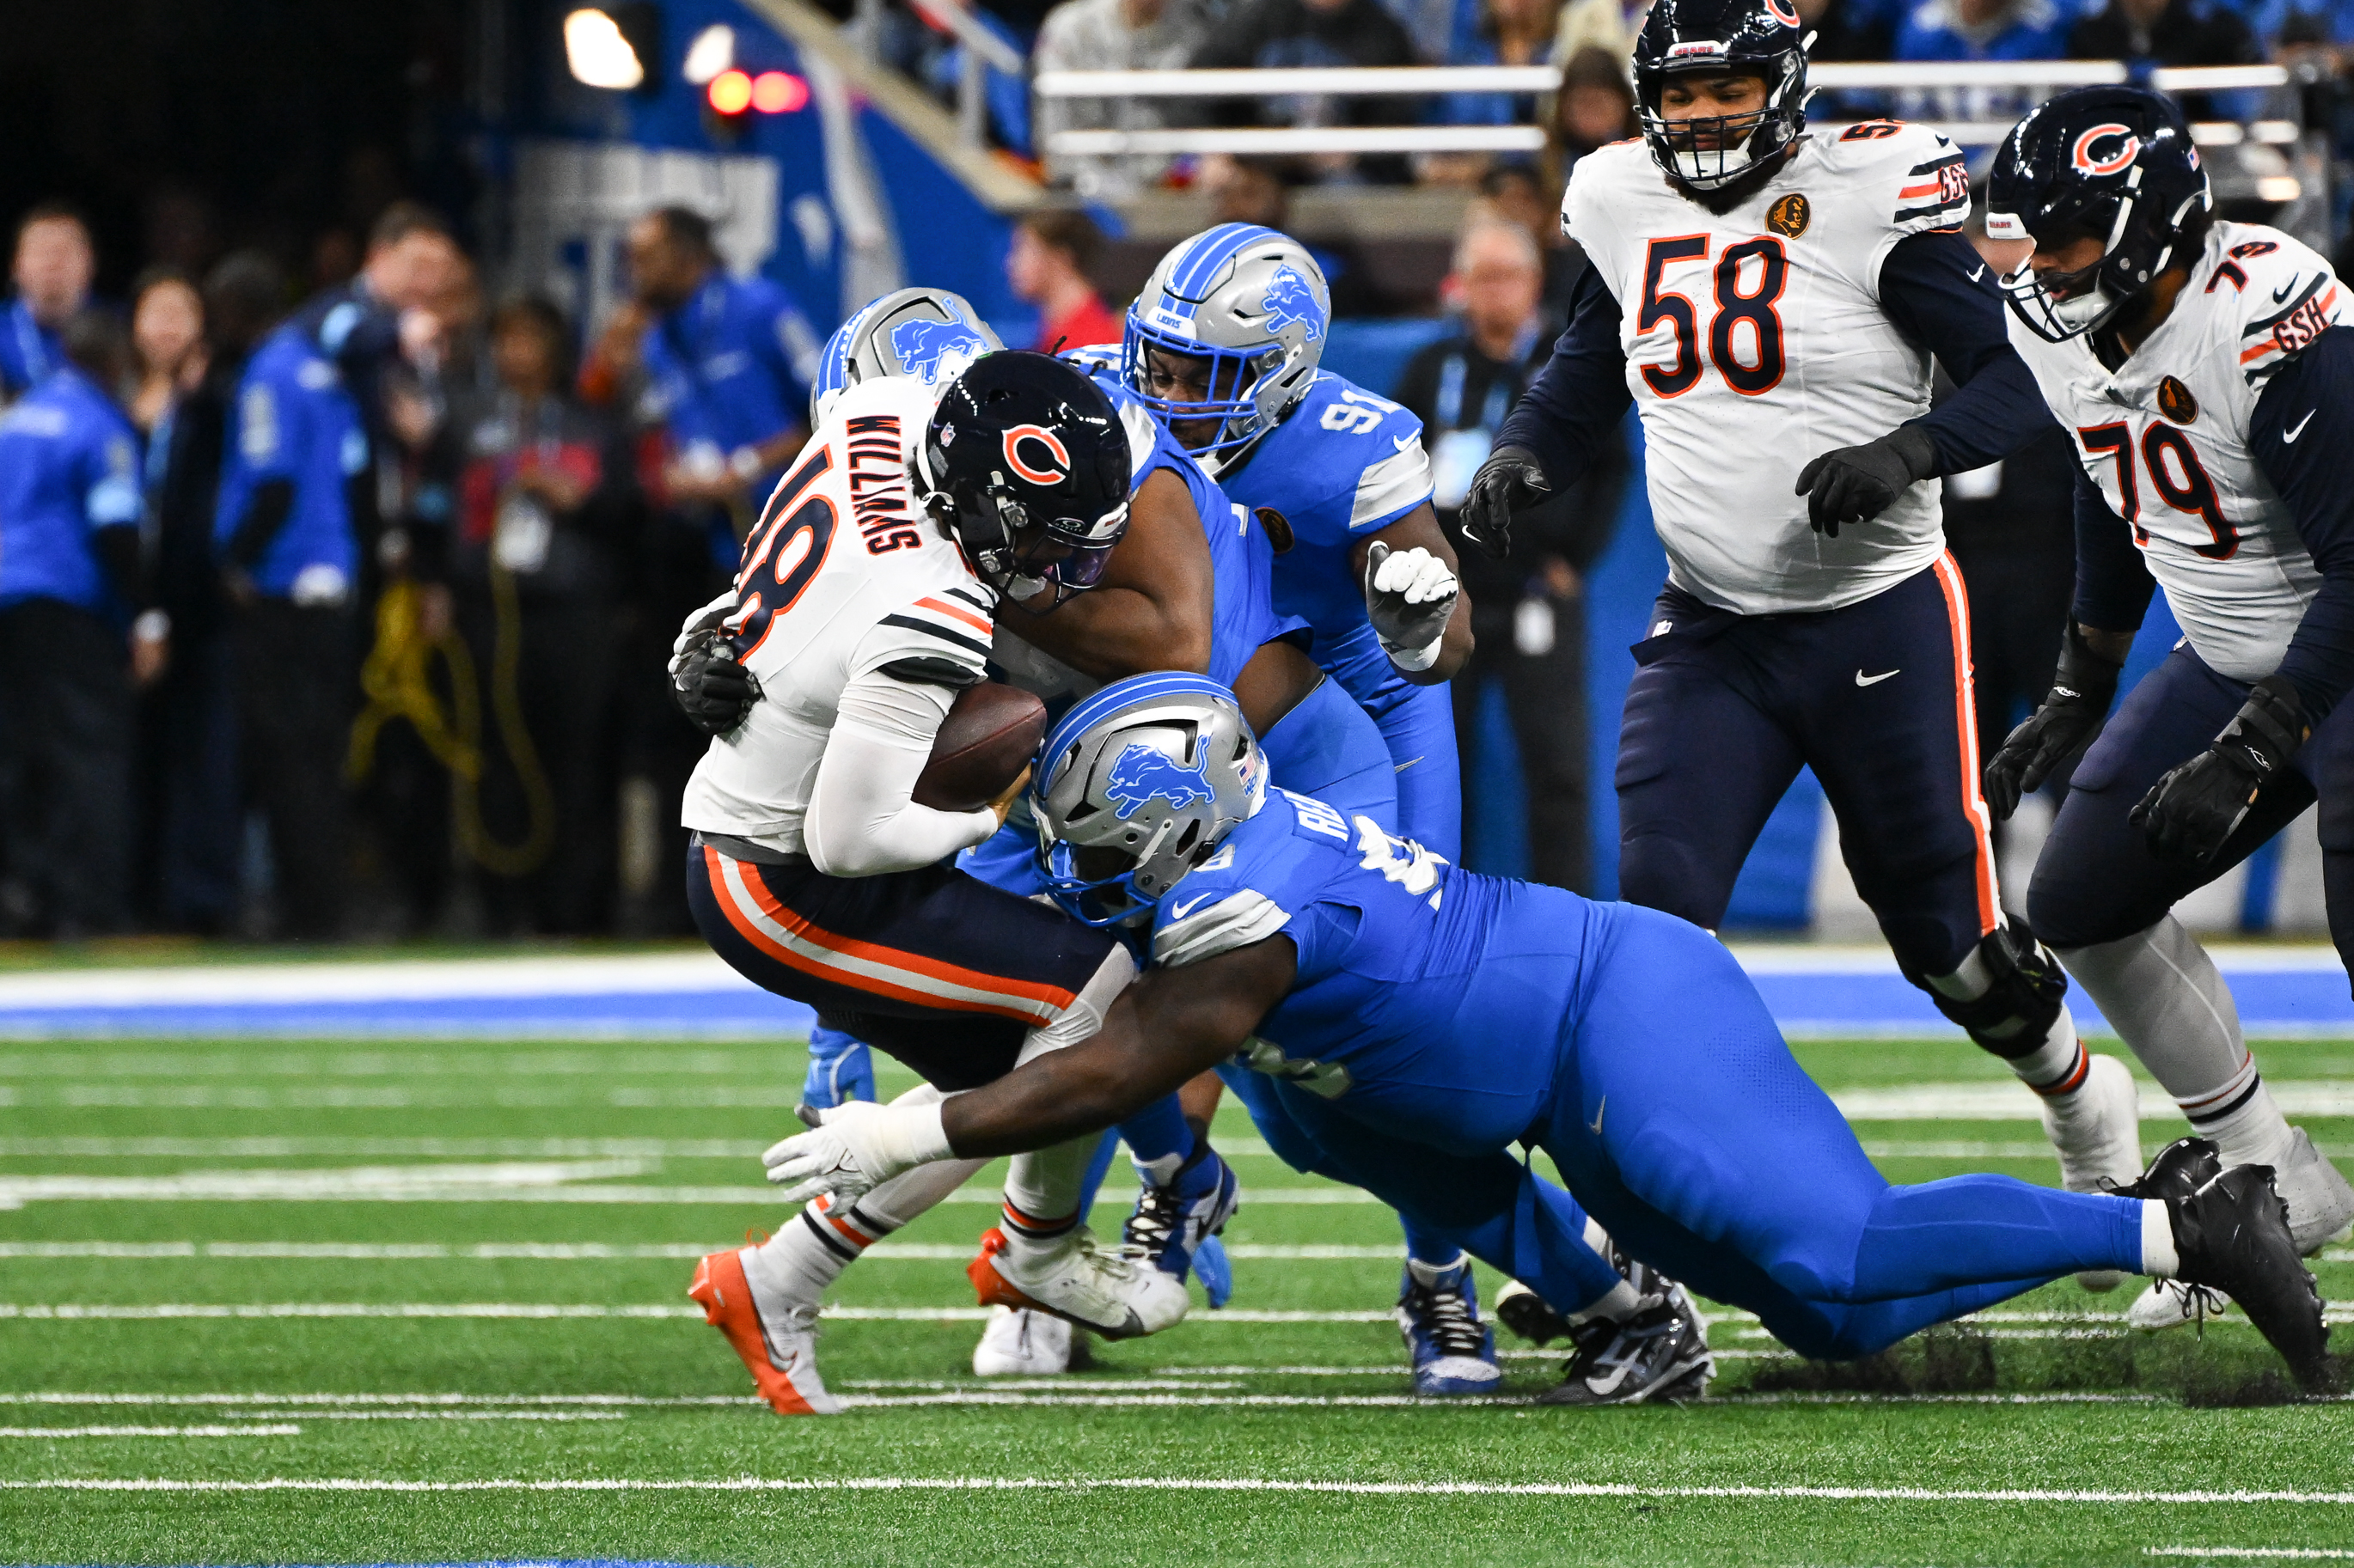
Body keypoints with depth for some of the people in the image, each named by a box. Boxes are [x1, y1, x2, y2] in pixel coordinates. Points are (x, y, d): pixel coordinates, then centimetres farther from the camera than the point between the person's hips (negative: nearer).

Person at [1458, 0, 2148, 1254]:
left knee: (1948, 935, 7)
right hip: (1709, 633, 4)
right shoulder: (1628, 208, 3)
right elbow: (1586, 373, 20)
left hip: (1880, 628, -4)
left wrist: (1906, 453, -30)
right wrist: (1521, 459, -1)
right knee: (1655, 914, -13)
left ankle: (2083, 1106, 37)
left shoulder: (1867, 198, -12)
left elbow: (2018, 377, -12)